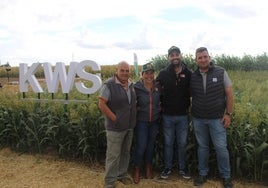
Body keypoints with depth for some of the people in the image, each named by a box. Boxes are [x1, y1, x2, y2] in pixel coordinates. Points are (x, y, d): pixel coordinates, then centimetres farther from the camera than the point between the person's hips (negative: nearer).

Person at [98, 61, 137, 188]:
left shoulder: (131, 85, 7)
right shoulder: (109, 85, -15)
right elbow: (101, 104, -18)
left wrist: (132, 119, 11)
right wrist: (114, 118, -17)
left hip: (130, 126, 7)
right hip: (115, 127, -7)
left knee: (125, 153, 18)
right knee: (113, 155, 1)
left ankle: (122, 174, 35)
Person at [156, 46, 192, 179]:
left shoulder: (188, 73, -3)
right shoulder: (163, 73, -4)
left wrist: (188, 106, -4)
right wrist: (162, 104, -3)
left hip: (183, 115, 1)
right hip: (167, 115, 0)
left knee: (182, 144, 12)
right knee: (168, 143, 12)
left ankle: (182, 168, 28)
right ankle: (167, 167, 27)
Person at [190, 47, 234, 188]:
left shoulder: (221, 72, -4)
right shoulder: (193, 77, 0)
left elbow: (229, 94, -1)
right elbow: (190, 96, 8)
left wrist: (228, 114, -5)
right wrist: (191, 114, 0)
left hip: (217, 118, -2)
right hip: (198, 119, 2)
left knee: (221, 147, 2)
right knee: (202, 147, 13)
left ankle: (226, 176, 22)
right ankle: (203, 174, 29)